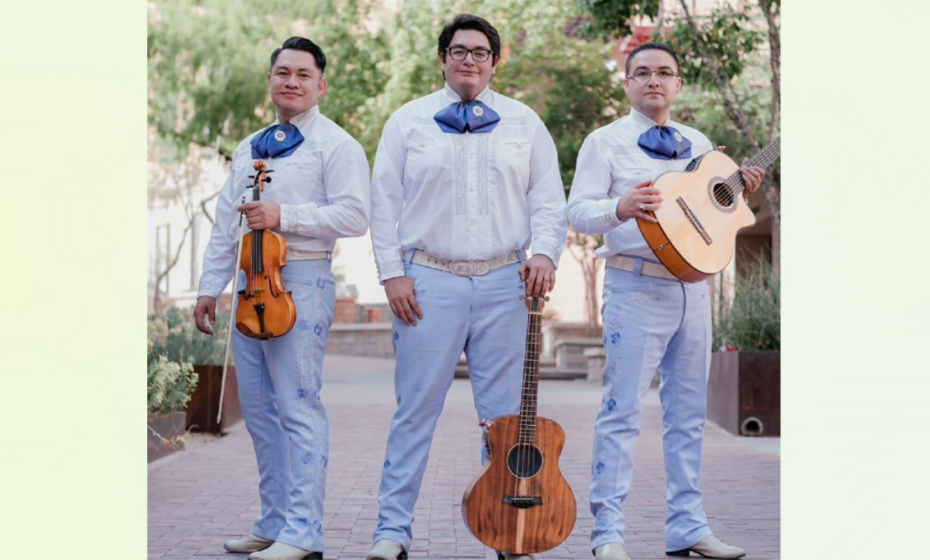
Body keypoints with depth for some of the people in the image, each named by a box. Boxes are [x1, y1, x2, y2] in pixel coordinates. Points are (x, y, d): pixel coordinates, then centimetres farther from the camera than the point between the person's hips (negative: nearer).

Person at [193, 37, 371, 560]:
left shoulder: (336, 145, -2)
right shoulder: (250, 148, 21)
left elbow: (354, 216, -13)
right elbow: (226, 223, 22)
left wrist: (284, 216, -18)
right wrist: (210, 286, 16)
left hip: (302, 282, -8)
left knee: (298, 408, -10)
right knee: (258, 408, 9)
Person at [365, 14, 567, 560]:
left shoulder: (524, 122, 14)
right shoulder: (409, 121, 9)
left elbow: (548, 197, 10)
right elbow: (385, 202, 6)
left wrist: (545, 252, -7)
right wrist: (392, 272, -3)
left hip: (504, 281, 2)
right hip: (430, 279, -1)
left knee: (505, 413, 4)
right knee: (416, 409, -2)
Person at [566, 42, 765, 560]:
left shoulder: (699, 144, 18)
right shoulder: (606, 142, 2)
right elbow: (578, 211, -6)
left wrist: (741, 192, 5)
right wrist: (620, 208, -25)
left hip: (693, 286, 6)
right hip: (637, 287, -6)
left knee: (689, 411, 9)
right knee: (624, 410, -6)